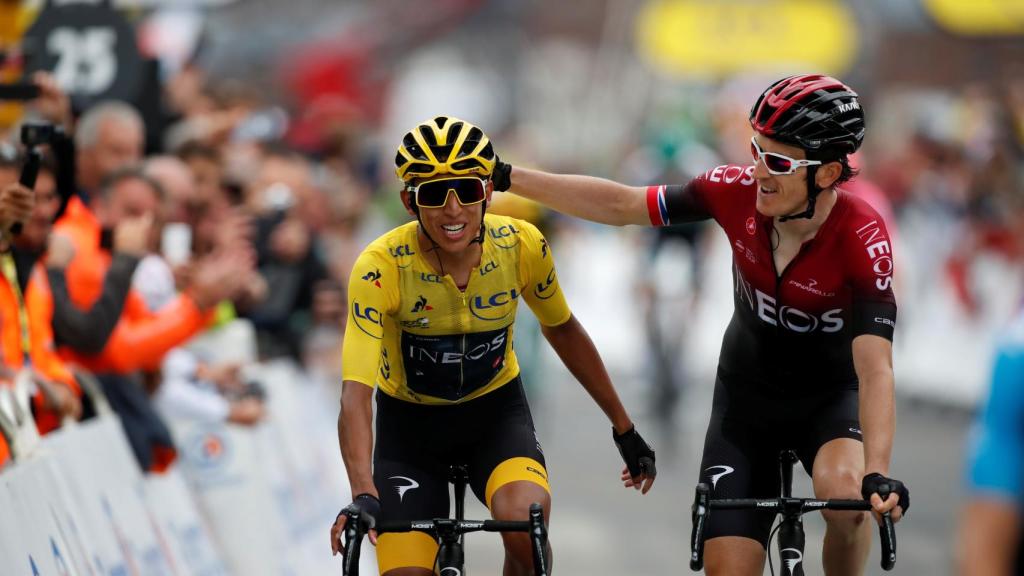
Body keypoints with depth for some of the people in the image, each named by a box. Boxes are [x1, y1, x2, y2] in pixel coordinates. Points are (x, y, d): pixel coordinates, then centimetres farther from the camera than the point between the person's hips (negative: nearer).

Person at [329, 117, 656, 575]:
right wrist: (363, 495, -50)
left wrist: (624, 428, 8)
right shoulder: (380, 267, -28)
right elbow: (355, 395, -34)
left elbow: (562, 331, 2)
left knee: (524, 520, -31)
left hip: (495, 412, 1)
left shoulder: (521, 246, -19)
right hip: (410, 421, -1)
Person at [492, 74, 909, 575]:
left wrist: (878, 475, -51)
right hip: (747, 395, 3)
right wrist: (506, 177, -10)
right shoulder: (738, 191, -22)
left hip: (830, 397, -3)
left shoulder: (861, 239, -30)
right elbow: (620, 205, -10)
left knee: (843, 492, -35)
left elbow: (875, 368, -38)